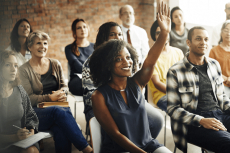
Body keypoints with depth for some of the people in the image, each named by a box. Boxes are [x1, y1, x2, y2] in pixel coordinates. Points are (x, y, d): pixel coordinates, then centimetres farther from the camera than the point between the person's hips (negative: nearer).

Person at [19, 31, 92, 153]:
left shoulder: (55, 64, 15)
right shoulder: (24, 70, 3)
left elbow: (64, 86, 18)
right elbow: (29, 98, -3)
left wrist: (61, 92, -7)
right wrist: (50, 98, -16)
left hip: (59, 107, 3)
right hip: (37, 112, -3)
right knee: (58, 111, -37)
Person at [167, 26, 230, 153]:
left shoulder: (214, 65, 15)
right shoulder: (175, 72, -3)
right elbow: (172, 108, -6)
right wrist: (201, 121, -17)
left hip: (219, 114, 6)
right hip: (193, 124, -6)